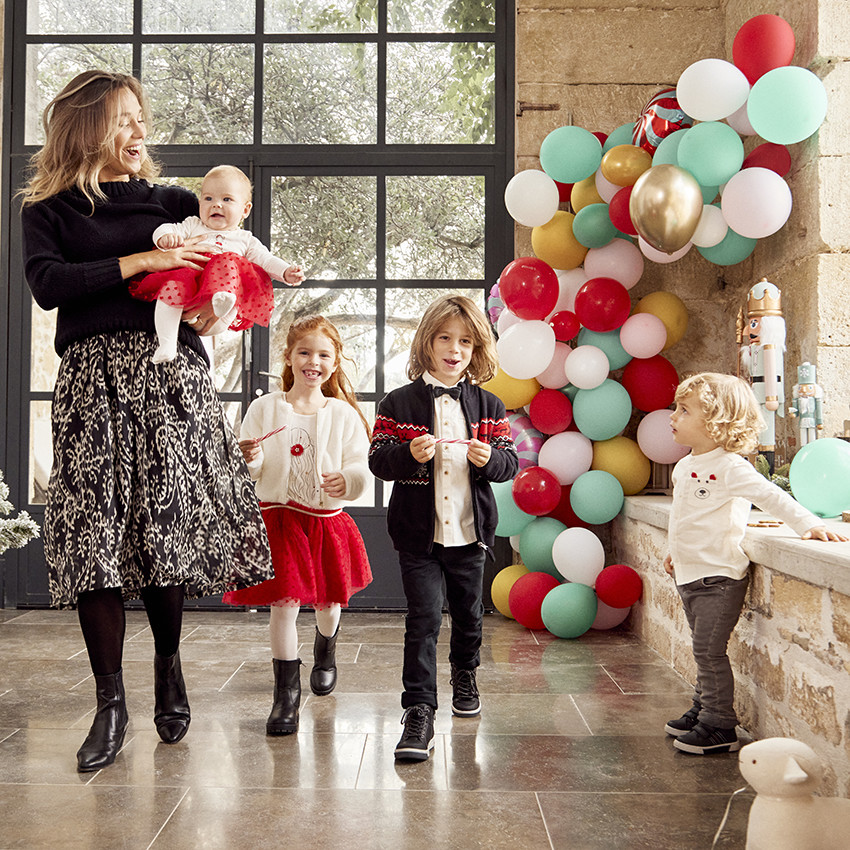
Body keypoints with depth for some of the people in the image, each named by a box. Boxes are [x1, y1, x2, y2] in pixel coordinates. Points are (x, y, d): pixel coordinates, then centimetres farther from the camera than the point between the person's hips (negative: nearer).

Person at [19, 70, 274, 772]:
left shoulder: (169, 200, 18)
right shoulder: (49, 209, 11)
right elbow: (48, 284, -6)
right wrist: (141, 261, -9)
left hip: (170, 372, 1)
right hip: (94, 379, -1)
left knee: (168, 523, -1)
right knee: (95, 532, -6)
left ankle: (169, 663, 24)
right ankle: (110, 701, 5)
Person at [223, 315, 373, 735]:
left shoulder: (343, 414, -1)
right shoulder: (264, 408, -2)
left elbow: (361, 468, -4)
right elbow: (247, 473, 0)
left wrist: (348, 480, -26)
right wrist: (249, 460, -22)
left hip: (328, 521, 2)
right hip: (277, 518, -1)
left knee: (328, 601, 16)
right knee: (283, 603, -6)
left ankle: (325, 652, 50)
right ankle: (287, 692, 9)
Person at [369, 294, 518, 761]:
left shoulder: (489, 406, 5)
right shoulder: (399, 403, -1)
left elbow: (510, 462, 3)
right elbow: (378, 460, -4)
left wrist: (489, 458, -19)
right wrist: (409, 454, -23)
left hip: (469, 530, 3)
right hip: (418, 531, -3)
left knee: (468, 612, 18)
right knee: (423, 617, -8)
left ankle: (464, 675, 45)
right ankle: (419, 714, -3)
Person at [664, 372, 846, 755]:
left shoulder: (728, 466, -16)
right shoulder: (684, 466, 11)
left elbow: (771, 496, -22)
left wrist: (807, 524, -32)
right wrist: (675, 551, 31)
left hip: (719, 577, -8)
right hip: (691, 575, 8)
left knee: (709, 650, -6)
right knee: (704, 650, 17)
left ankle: (719, 728, 4)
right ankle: (702, 710, 29)